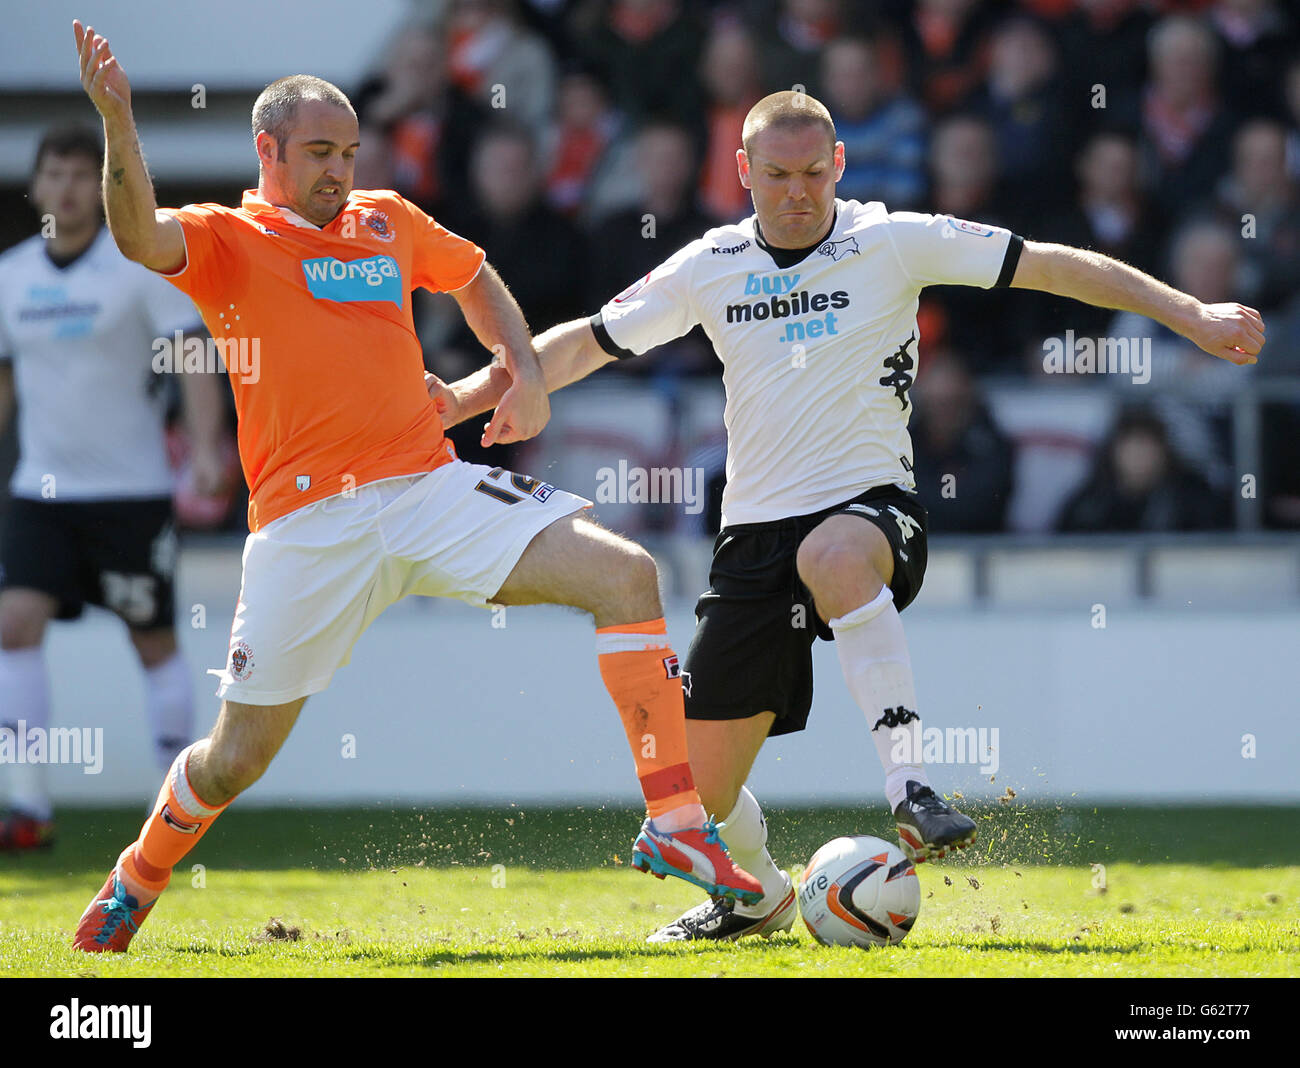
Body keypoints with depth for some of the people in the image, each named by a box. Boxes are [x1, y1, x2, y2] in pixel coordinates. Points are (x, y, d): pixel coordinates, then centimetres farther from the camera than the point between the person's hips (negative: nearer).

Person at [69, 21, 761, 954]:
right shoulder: (226, 239, 2)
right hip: (307, 522, -4)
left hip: (430, 488, 4)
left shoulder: (386, 221, 16)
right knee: (237, 757, 0)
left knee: (625, 573, -16)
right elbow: (139, 236, -21)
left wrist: (525, 370, 20)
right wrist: (119, 124, -36)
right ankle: (136, 882, 32)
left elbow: (474, 277, 36)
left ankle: (675, 824, -13)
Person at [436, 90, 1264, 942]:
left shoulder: (894, 242, -3)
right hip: (757, 528, 4)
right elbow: (586, 343, 14)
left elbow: (1054, 267, -5)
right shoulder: (710, 268, 6)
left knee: (831, 556, -43)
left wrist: (1193, 315, -11)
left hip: (872, 505, -4)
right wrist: (468, 395, 1)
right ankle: (757, 894, 33)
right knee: (696, 784, 0)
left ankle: (911, 791, -42)